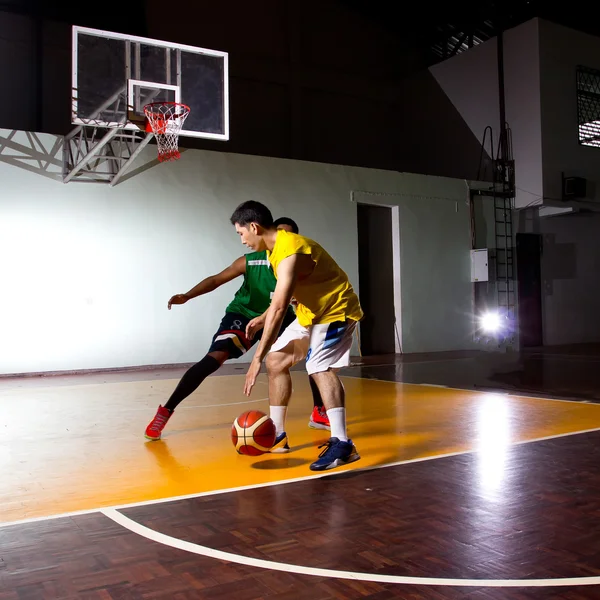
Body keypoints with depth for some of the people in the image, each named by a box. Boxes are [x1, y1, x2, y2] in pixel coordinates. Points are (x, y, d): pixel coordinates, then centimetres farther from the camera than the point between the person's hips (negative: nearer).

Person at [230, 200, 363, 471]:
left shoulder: (290, 253, -28)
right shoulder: (276, 247, 3)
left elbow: (278, 308, -34)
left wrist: (257, 358, -34)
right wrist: (261, 318, 16)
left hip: (335, 310, -10)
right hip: (311, 312, 10)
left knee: (320, 367, -27)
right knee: (276, 361, 8)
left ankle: (342, 444, -28)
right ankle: (277, 434, 15)